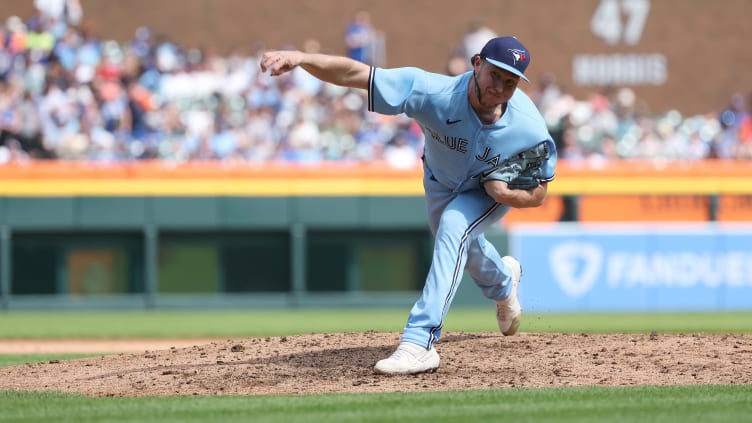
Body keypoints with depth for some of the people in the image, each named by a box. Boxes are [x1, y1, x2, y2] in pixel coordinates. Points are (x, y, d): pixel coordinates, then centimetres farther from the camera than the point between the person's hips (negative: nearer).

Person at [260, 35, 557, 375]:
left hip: (498, 190, -3)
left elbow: (539, 193, -20)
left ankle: (419, 343, -34)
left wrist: (506, 194, -43)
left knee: (454, 229, -31)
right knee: (459, 246, 27)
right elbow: (357, 74, -49)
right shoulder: (434, 92, -42)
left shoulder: (531, 130, -39)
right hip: (440, 183, 3)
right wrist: (301, 58, -66)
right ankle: (503, 281, 65)